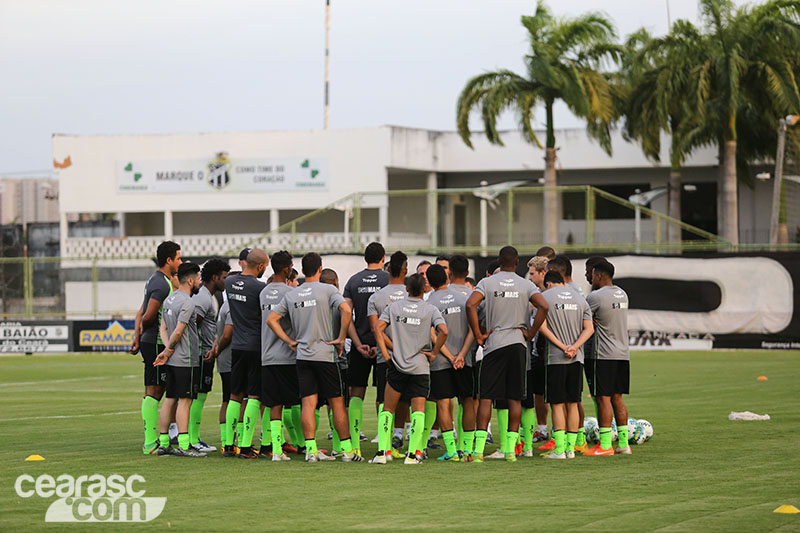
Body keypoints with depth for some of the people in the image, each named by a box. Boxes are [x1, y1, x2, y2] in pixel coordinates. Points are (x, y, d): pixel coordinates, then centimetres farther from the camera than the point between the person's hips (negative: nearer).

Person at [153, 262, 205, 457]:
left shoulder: (169, 299, 14)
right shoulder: (187, 303, -16)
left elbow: (164, 327, 14)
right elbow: (178, 331, -18)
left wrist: (167, 349, 1)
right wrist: (169, 350, -2)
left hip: (173, 360, 9)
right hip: (186, 360, -9)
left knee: (170, 399, 11)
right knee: (185, 400, -8)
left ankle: (164, 443, 13)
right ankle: (183, 446, -10)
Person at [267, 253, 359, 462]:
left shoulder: (291, 295, 8)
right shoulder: (327, 290, -4)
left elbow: (271, 319, 8)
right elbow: (346, 311, -18)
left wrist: (289, 341, 8)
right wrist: (341, 339, -9)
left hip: (302, 356, 3)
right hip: (325, 354, -3)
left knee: (308, 403, 1)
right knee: (337, 402, 3)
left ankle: (311, 450, -4)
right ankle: (347, 450, 5)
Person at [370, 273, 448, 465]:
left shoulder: (393, 307, 5)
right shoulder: (431, 310, -1)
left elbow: (378, 328, -4)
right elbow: (443, 331, -15)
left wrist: (386, 354, -1)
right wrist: (434, 353, -3)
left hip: (396, 365, 1)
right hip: (420, 367, -1)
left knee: (387, 409, 9)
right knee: (418, 411, 1)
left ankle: (382, 452, 0)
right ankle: (413, 454, -10)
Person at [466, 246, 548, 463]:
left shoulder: (487, 282, 0)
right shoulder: (526, 285, 3)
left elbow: (471, 305, -15)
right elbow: (543, 307, -12)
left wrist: (479, 336, -7)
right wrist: (531, 333, -2)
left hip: (494, 344, -1)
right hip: (518, 344, 1)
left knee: (486, 397, 0)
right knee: (515, 398, 5)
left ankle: (479, 449, -8)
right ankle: (511, 449, 1)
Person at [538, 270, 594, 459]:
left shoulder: (545, 296, 0)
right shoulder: (579, 297, 12)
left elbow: (541, 326, -10)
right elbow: (589, 328, 4)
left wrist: (562, 346, -11)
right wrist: (574, 347, -8)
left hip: (556, 358, -4)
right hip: (577, 358, 4)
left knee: (557, 404, -2)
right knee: (572, 404, 8)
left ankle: (559, 449, -6)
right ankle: (571, 448, 8)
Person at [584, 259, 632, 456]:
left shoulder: (596, 296, -12)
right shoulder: (622, 294, 11)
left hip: (604, 355, -8)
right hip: (623, 353, 8)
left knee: (603, 398, -5)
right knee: (617, 398, 11)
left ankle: (605, 445, -6)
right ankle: (623, 443, 11)